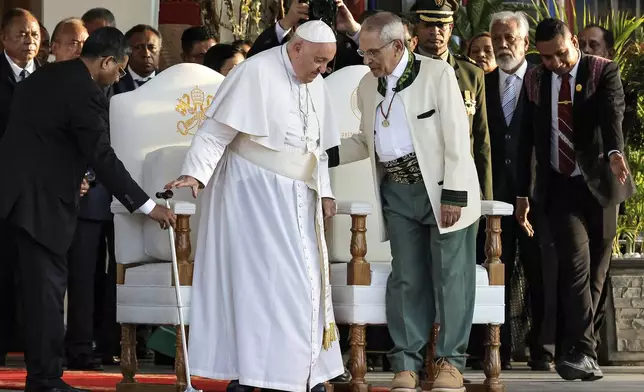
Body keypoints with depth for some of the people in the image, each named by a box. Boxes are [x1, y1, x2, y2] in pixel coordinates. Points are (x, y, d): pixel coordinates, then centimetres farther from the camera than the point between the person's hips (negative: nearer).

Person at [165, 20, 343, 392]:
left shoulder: (316, 85, 10)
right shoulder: (255, 73, -13)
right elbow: (217, 130, -15)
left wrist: (324, 191, 14)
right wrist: (195, 173, -24)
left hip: (296, 200, 7)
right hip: (254, 193, -7)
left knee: (302, 283, 6)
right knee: (257, 278, -9)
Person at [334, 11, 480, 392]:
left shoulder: (437, 74, -8)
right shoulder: (368, 86, 10)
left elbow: (456, 136, -11)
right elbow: (366, 142, 18)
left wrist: (454, 195, -16)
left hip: (443, 189, -5)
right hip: (398, 192, 5)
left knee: (449, 274, 0)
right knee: (406, 278, 4)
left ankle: (451, 361, 7)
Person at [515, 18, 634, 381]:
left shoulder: (604, 72, -3)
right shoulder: (535, 80, 6)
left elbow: (612, 114, -22)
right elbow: (529, 138, 10)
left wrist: (615, 152, -42)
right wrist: (523, 193, 9)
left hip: (598, 184, 0)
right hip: (560, 187, 0)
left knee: (595, 272, 3)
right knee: (576, 261, -18)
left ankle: (571, 352, 15)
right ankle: (584, 351, -22)